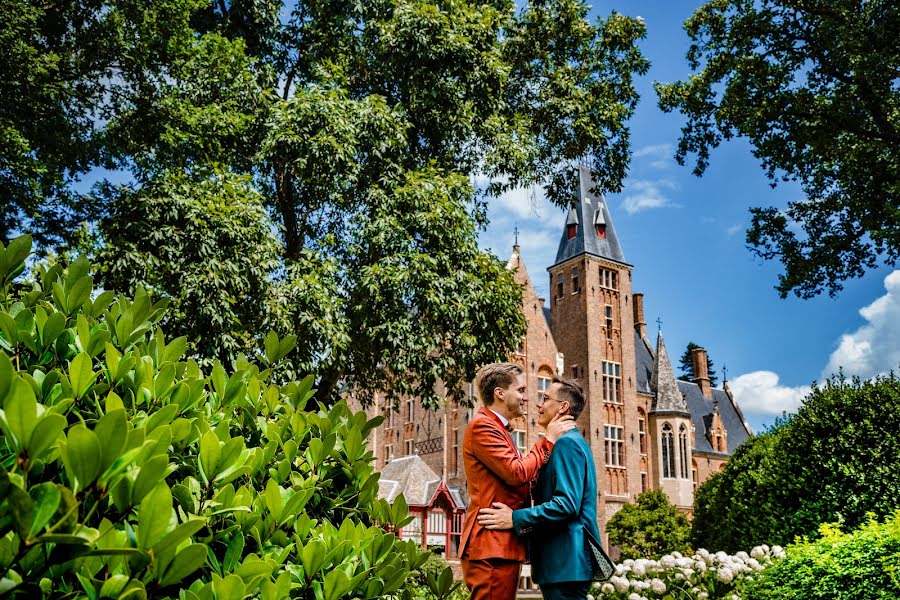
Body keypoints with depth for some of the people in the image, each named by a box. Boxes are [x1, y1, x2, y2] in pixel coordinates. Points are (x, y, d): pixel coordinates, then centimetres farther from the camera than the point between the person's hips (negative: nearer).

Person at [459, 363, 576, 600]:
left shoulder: (498, 428, 23)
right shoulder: (482, 425, -9)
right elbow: (516, 472, -17)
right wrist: (548, 439, -5)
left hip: (504, 545, 10)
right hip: (490, 545, -10)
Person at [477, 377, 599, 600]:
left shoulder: (566, 443, -13)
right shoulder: (571, 441, 19)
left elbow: (567, 504, -22)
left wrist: (516, 518, -21)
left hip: (565, 563, -10)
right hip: (564, 559, 10)